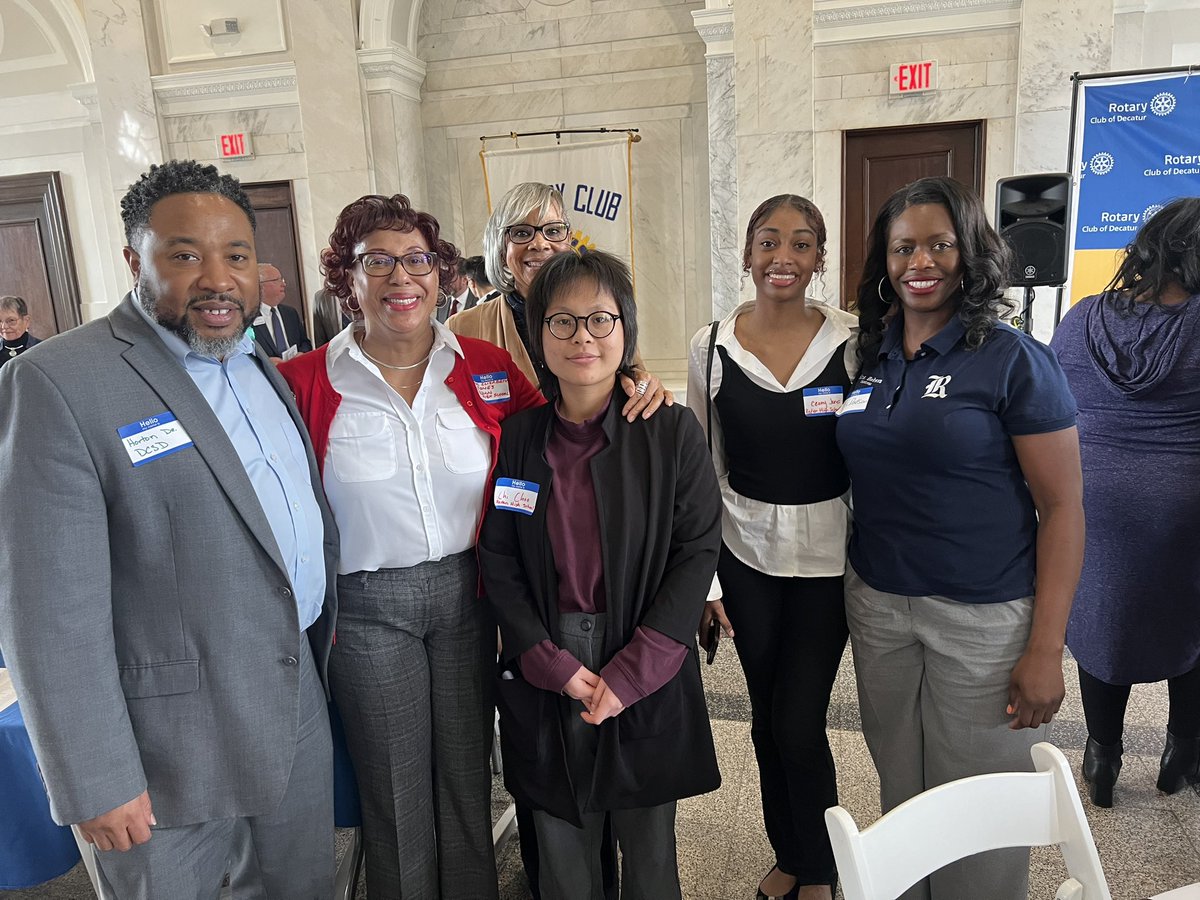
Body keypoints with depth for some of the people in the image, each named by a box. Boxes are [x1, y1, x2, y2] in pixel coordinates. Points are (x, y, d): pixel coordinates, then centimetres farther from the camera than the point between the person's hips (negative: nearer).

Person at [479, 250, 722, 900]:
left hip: (648, 681, -1)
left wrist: (629, 674, -13)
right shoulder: (517, 438, 0)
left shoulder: (671, 432, -5)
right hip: (543, 681, 2)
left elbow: (697, 552, -8)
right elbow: (498, 562, 1)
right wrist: (553, 665, -10)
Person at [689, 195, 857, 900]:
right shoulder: (712, 345, -3)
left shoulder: (850, 341, -6)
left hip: (829, 556, -1)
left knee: (800, 723, 2)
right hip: (745, 553, 2)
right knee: (767, 717, 14)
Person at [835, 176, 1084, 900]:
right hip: (877, 605, 5)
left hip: (984, 617, -4)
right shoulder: (869, 356, 4)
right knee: (900, 786, 19)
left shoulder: (1012, 359, -10)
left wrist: (1046, 649, -13)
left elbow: (1062, 506, -10)